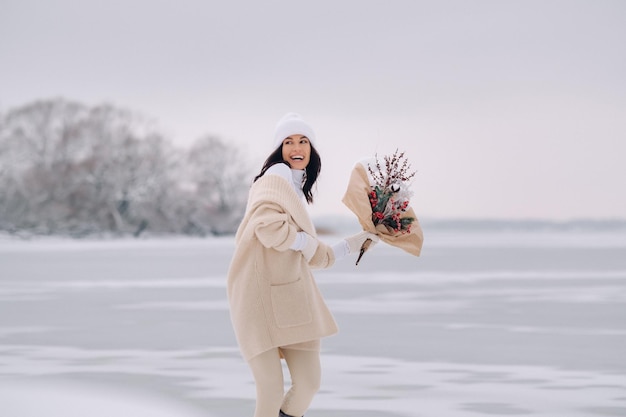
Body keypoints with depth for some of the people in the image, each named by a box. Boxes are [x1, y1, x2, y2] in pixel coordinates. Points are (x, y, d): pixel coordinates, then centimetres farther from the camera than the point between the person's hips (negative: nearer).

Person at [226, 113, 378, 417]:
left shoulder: (297, 190, 23)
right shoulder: (277, 176, -4)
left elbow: (314, 256, 28)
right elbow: (267, 225, -23)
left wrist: (359, 241, 33)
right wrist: (303, 240, -6)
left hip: (292, 295, 8)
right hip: (261, 296, -8)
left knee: (308, 384, 2)